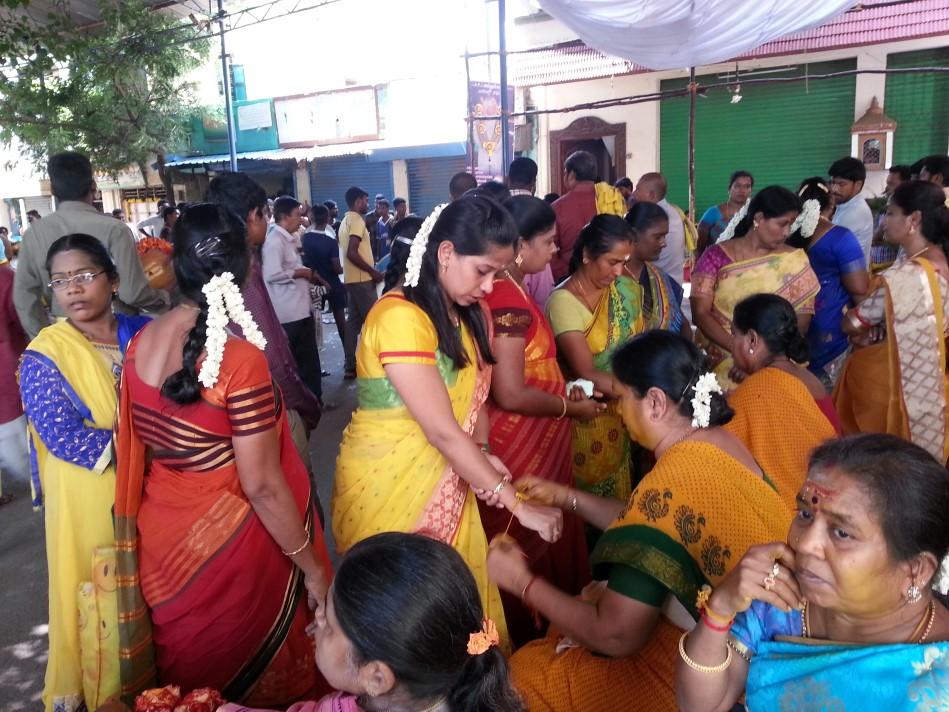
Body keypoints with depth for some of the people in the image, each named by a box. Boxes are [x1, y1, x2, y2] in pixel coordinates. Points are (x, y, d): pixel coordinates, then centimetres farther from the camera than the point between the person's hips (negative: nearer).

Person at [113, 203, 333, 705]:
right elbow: (262, 486, -22)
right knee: (252, 679, 19)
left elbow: (142, 448, 8)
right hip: (225, 544, -6)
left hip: (162, 537, 6)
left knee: (186, 674, 28)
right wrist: (313, 567, -11)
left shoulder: (141, 342, -4)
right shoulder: (239, 359, -25)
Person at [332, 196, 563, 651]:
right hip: (389, 487, -7)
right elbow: (443, 431, -25)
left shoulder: (467, 313, 4)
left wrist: (483, 454, -11)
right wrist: (518, 505, -22)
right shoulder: (400, 317, -23)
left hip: (446, 483, 7)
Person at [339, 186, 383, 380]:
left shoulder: (346, 221, 17)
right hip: (361, 279, -10)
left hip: (351, 279, 10)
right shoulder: (357, 221, -13)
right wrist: (373, 271, -17)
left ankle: (350, 366, 11)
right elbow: (352, 253, -23)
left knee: (353, 321, 9)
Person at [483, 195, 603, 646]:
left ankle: (533, 632, 41)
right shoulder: (509, 300, -24)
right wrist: (571, 407, -12)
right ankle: (527, 644, 29)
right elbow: (511, 395, -26)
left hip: (533, 442, 10)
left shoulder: (505, 291, 7)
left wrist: (562, 387, 7)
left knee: (535, 539, 22)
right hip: (520, 447, -10)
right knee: (529, 545, 8)